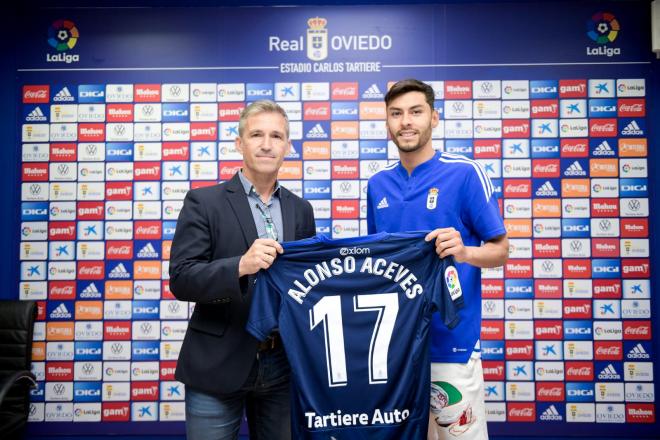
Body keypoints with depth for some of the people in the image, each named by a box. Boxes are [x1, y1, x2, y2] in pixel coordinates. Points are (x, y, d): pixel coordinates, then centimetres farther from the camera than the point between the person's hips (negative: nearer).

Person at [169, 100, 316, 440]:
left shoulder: (301, 210, 7)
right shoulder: (204, 202, -5)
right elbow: (181, 278, -12)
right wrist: (240, 265, -27)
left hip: (283, 366, 4)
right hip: (219, 366, -3)